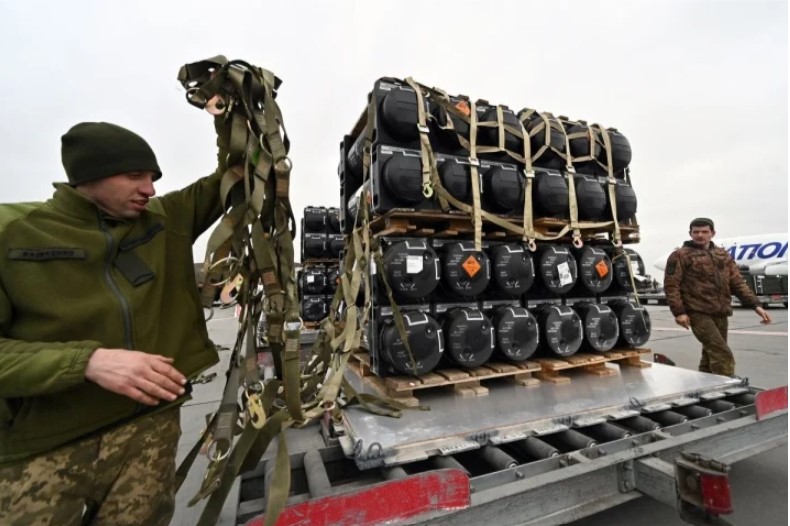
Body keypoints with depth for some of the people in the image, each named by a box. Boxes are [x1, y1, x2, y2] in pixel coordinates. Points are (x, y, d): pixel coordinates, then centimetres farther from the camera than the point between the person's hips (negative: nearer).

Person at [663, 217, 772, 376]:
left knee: (711, 355, 14)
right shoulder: (680, 255, -3)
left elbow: (738, 283, 16)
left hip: (720, 314, 7)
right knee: (723, 355, -14)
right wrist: (678, 312, -16)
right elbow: (671, 285, -9)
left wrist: (756, 305, 4)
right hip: (698, 313, -6)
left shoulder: (723, 255, 16)